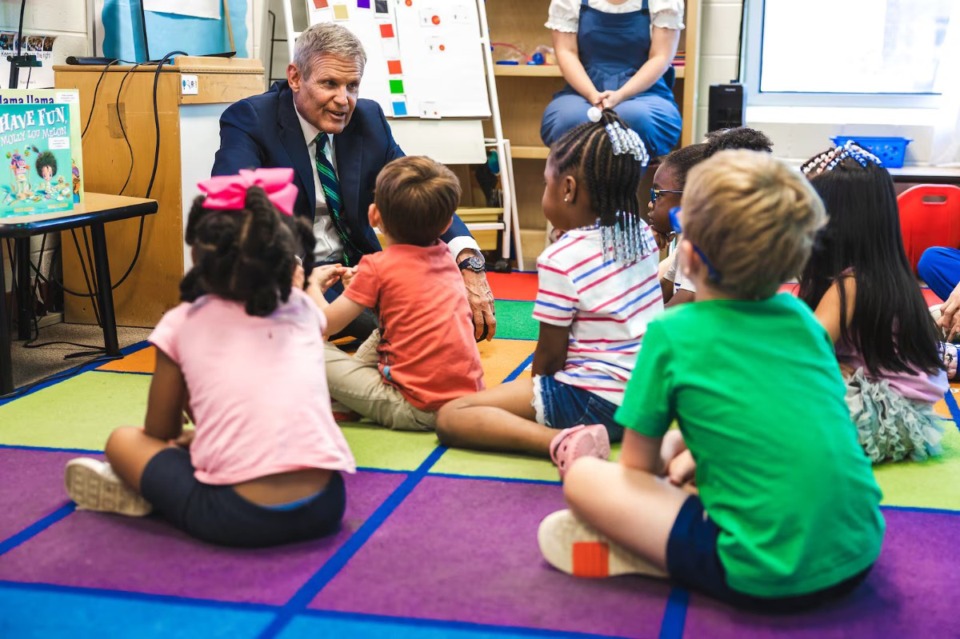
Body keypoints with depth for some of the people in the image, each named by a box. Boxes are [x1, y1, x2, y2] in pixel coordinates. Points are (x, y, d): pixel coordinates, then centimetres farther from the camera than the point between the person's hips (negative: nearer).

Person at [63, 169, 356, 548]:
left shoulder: (182, 324, 6)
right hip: (324, 505, 4)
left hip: (238, 517, -3)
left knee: (123, 440, 19)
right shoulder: (303, 309, 14)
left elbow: (160, 433, 18)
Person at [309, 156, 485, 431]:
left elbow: (328, 322, -4)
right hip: (470, 396, 7)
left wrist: (310, 283, 13)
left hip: (418, 410, -7)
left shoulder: (378, 266, -9)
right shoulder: (444, 257, 10)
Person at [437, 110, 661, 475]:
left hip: (597, 401, -9)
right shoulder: (642, 233, 2)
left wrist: (537, 387, 8)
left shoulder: (561, 260, -18)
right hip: (647, 392, 9)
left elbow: (550, 354, -11)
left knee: (450, 417, -12)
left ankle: (558, 441, -27)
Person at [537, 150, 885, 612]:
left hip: (764, 580, -6)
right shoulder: (801, 316, 7)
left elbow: (638, 468, 3)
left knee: (582, 477, 3)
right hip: (861, 556, 7)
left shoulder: (671, 335, -8)